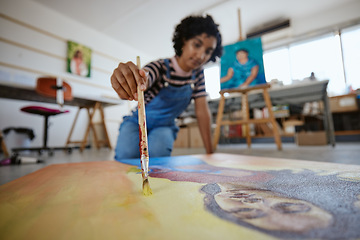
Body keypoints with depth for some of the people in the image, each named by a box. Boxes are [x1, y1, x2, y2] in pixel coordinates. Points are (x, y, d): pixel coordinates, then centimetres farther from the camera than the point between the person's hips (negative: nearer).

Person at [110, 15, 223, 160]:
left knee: (157, 152, -31)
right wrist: (127, 78, -68)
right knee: (127, 155, -29)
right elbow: (144, 82, -40)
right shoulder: (161, 67, -18)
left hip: (164, 126, 2)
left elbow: (202, 111, -8)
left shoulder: (198, 73, -5)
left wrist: (210, 152, -11)